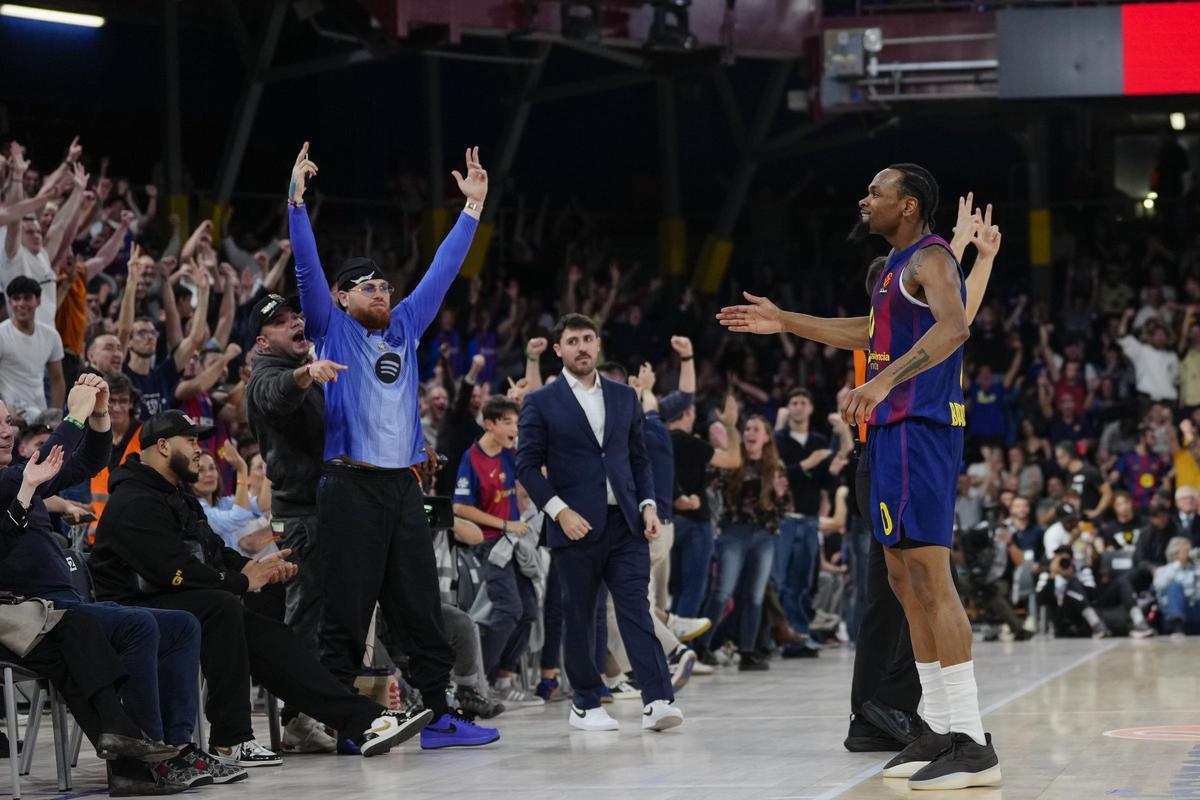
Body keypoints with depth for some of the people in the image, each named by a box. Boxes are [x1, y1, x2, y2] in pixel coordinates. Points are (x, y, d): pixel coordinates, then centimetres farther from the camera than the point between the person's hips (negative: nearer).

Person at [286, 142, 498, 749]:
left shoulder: (405, 328, 17)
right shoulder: (333, 331, 5)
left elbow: (442, 270, 21)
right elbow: (308, 267, -4)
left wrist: (473, 206, 21)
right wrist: (297, 199, -12)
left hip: (402, 484, 5)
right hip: (350, 486, -5)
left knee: (421, 607, 6)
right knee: (347, 609, -4)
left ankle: (435, 716, 9)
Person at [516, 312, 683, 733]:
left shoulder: (624, 397, 14)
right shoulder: (541, 404, 2)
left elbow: (639, 458, 17)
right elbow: (528, 465, -2)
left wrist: (648, 504, 3)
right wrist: (559, 511, -13)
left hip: (625, 524, 2)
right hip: (576, 525, -2)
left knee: (637, 610, -7)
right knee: (579, 617, 4)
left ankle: (658, 701, -15)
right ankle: (586, 705, 14)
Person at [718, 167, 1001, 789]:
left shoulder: (930, 259, -10)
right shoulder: (897, 266, 21)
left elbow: (954, 326, -29)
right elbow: (872, 332, 38)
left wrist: (885, 381, -40)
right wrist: (785, 323, 37)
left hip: (920, 429, -11)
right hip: (893, 432, 11)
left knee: (929, 576, -15)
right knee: (905, 581, 11)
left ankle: (973, 745, -17)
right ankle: (942, 730, 15)